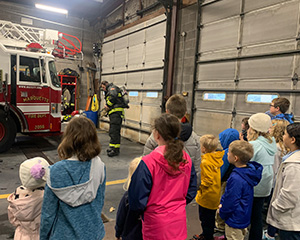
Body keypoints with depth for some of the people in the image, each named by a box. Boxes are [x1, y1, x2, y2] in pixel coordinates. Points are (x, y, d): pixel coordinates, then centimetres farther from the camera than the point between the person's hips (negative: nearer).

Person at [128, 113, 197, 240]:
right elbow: (191, 192, 4)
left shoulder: (148, 163, -24)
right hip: (180, 221, 5)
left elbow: (137, 200, -17)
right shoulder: (186, 160, -8)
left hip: (157, 225, -4)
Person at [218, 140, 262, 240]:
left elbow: (230, 202, -24)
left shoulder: (236, 179, -35)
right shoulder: (248, 171, -4)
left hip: (235, 221, -9)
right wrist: (222, 203, 4)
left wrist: (222, 213, -7)